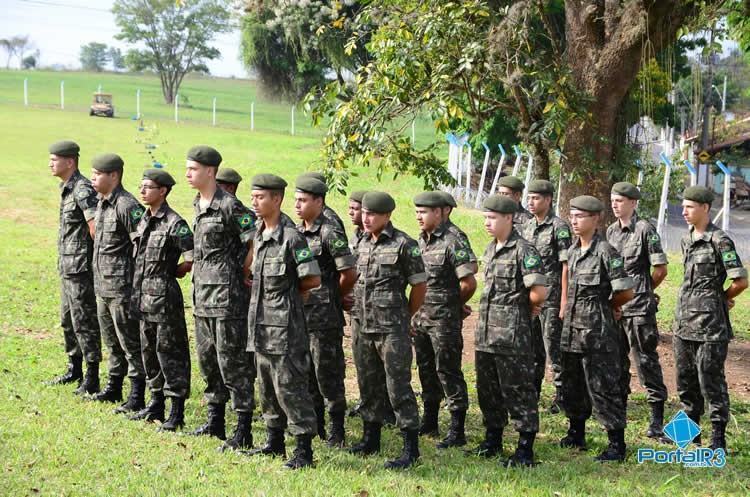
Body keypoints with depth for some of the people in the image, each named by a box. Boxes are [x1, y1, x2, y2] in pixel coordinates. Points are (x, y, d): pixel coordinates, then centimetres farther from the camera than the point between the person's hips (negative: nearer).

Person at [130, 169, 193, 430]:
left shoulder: (174, 223, -14)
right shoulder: (144, 221, 11)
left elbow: (192, 259, -18)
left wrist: (172, 271, -4)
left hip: (164, 297, -8)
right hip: (144, 297, 8)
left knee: (169, 351, -4)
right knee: (149, 350, 15)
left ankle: (177, 412, 1)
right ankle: (157, 404, 27)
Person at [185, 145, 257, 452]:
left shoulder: (229, 206, -16)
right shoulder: (197, 205, 12)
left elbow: (256, 240, -19)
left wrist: (245, 273, -10)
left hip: (227, 296, -9)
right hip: (202, 296, 9)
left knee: (233, 362, -5)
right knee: (208, 359, 16)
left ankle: (243, 432, 0)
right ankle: (216, 421, 28)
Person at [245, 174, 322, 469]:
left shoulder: (291, 238, -14)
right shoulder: (258, 236, 10)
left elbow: (312, 280, -14)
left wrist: (288, 290, 1)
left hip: (285, 326, -8)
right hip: (261, 324, 8)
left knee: (289, 387, -6)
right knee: (267, 387, 16)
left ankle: (304, 450, 0)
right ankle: (275, 441, 28)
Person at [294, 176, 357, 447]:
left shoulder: (330, 233, -13)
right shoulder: (296, 231, 10)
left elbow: (350, 273, -13)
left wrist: (333, 298, 0)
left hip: (325, 317, -8)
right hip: (300, 314, 8)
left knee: (328, 373, -1)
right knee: (306, 372, 14)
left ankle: (337, 430, 8)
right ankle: (316, 424, 25)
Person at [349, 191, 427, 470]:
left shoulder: (403, 244, -9)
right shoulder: (362, 244, 10)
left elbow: (420, 285, -4)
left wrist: (405, 317, 3)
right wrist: (357, 309, 15)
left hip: (391, 329, -6)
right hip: (362, 326, 7)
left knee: (398, 386, -5)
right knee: (368, 384, 14)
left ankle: (411, 448, 0)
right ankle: (371, 439, 27)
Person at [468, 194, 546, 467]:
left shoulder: (523, 250, -13)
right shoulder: (490, 249, 13)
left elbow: (539, 292, -21)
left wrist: (528, 306, -2)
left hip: (512, 334, -8)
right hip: (485, 333, 8)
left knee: (518, 390, -1)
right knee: (488, 390, 15)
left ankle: (526, 449, 6)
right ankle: (493, 440, 29)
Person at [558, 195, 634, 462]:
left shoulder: (605, 252, -13)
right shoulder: (572, 251, 10)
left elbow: (626, 292, -13)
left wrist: (605, 307, 2)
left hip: (597, 332, -8)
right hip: (571, 330, 8)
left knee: (602, 388, -4)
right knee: (571, 385, 17)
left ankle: (617, 445, 5)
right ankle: (576, 435, 32)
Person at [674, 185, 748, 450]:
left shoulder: (719, 241, -12)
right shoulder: (686, 240, 12)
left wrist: (721, 298, 2)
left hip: (710, 323, -8)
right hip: (684, 320, 8)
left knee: (710, 379, -3)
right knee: (685, 379, 13)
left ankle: (718, 438, 6)